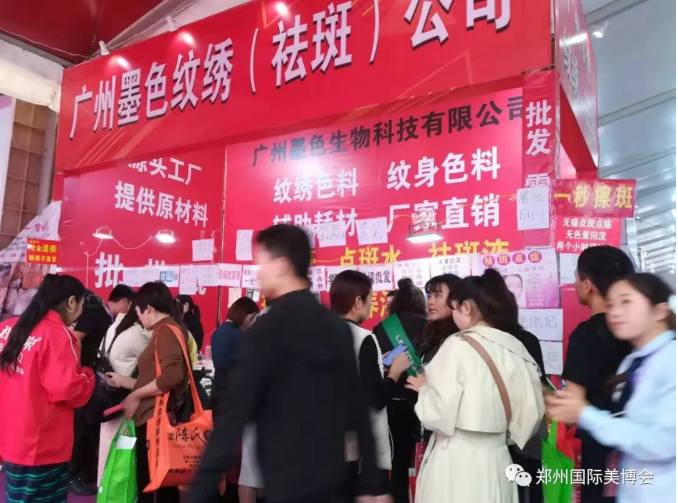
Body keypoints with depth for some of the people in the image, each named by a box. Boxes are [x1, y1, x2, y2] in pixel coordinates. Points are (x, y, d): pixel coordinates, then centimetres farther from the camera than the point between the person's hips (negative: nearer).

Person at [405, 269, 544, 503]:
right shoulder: (516, 348, -1)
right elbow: (531, 411, 5)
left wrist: (424, 387, 1)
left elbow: (437, 413, -18)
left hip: (455, 460, -5)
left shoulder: (459, 345, -16)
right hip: (496, 458, 5)